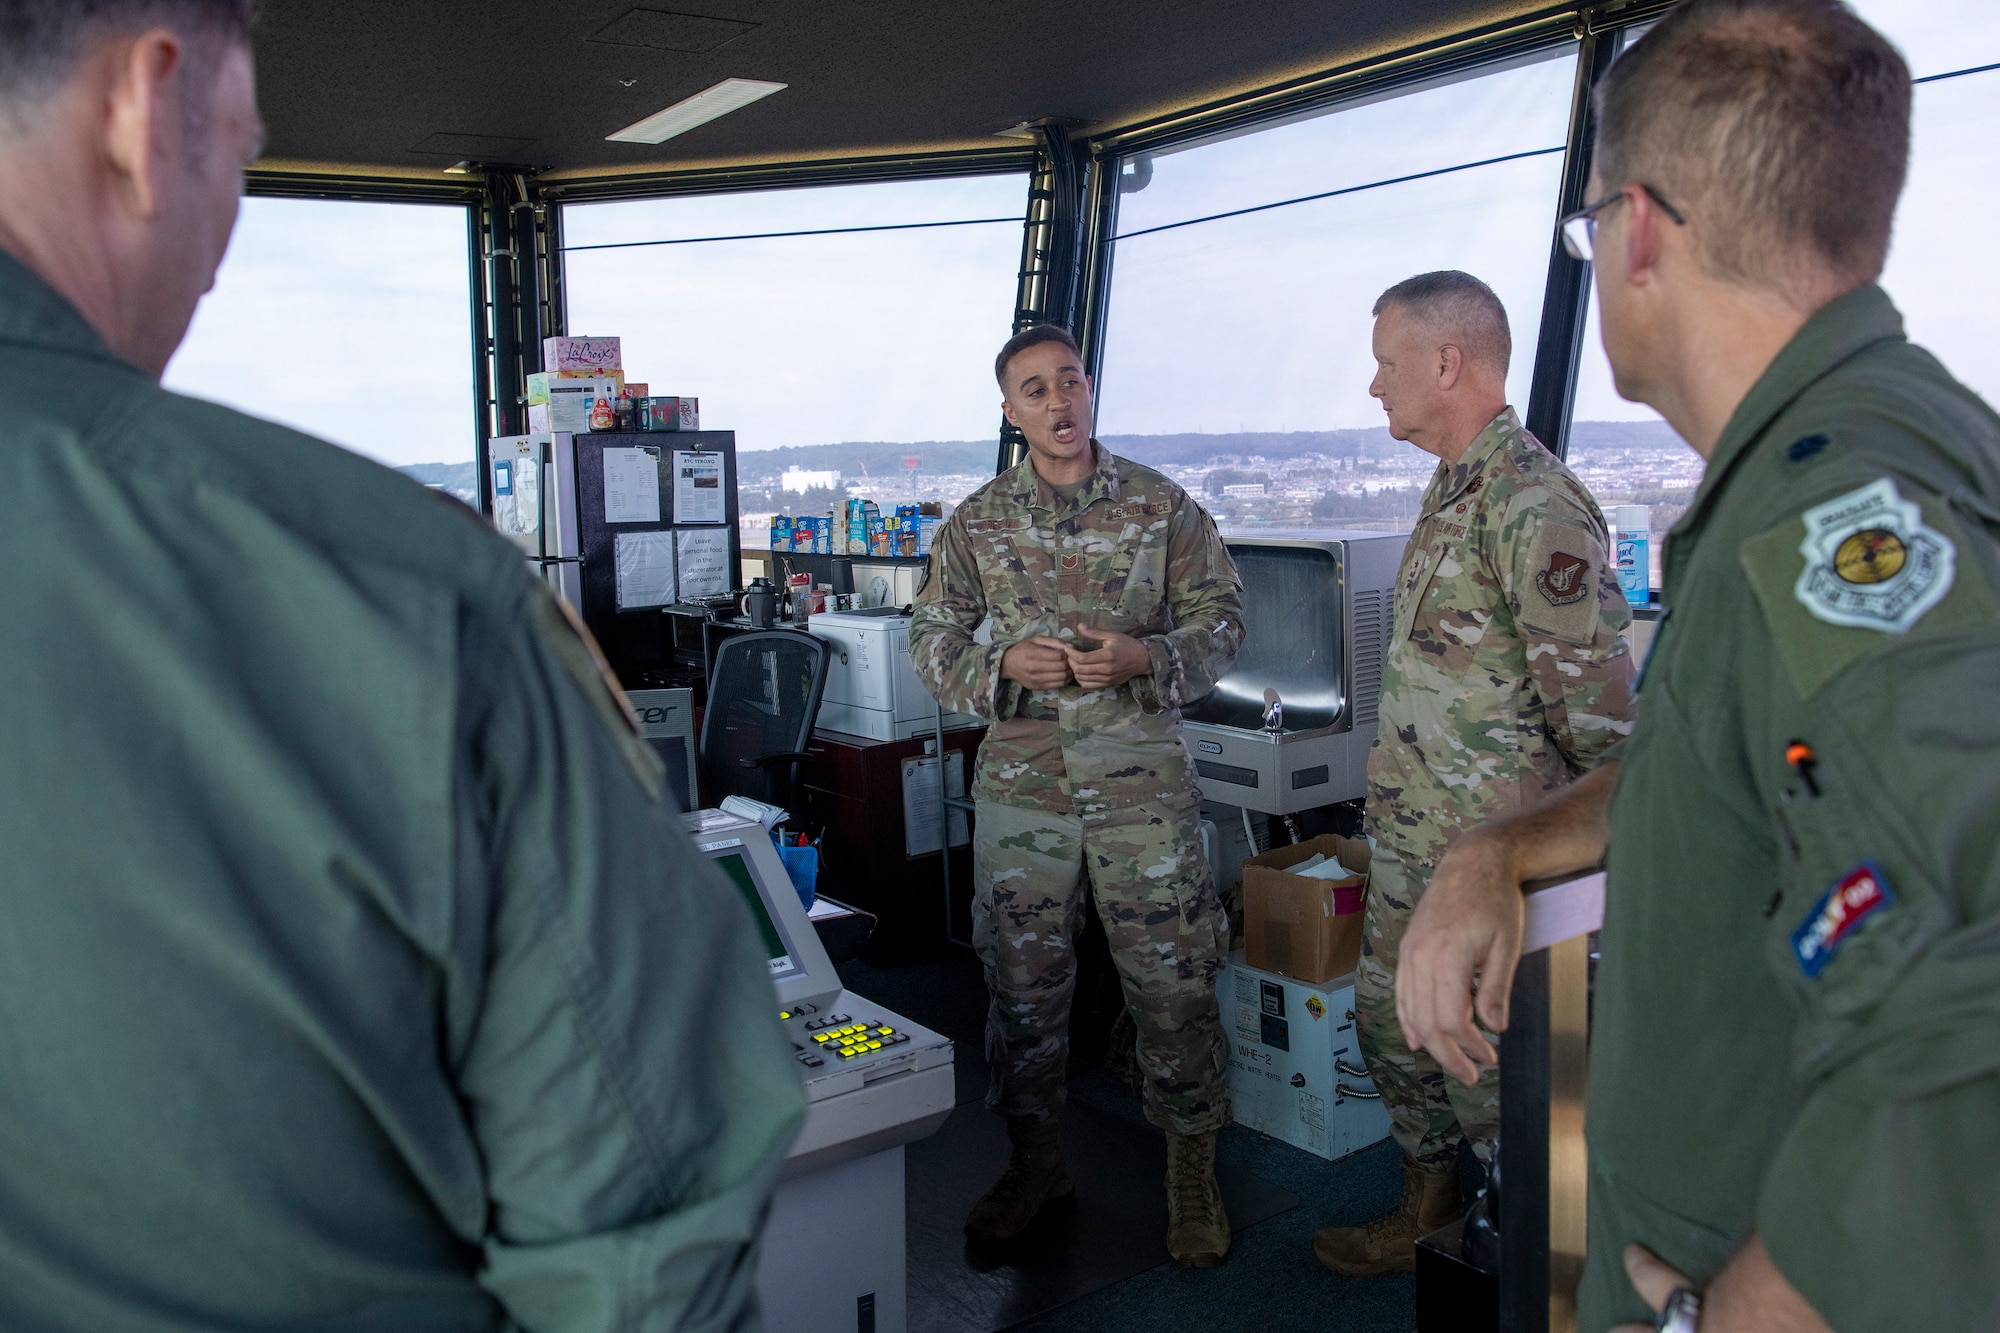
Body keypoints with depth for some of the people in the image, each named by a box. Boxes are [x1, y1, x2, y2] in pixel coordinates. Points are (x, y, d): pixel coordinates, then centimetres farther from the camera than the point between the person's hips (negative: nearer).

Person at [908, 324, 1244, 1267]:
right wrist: (1003, 667, -12)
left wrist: (1147, 658, -15)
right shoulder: (977, 521, 6)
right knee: (1023, 979, 10)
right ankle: (1034, 1161, 29)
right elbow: (931, 639, 7)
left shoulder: (1161, 505, 2)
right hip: (1020, 775, 2)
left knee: (1174, 978, 2)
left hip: (1141, 773, -1)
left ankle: (1191, 1169, 22)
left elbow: (1221, 618, 4)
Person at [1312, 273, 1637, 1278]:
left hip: (1489, 855, -10)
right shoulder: (1452, 490, 11)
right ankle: (1429, 1213, 40)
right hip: (1409, 837, 10)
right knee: (1392, 1025, 21)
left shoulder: (1535, 505, -20)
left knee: (1488, 1062, 4)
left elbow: (1596, 707, -21)